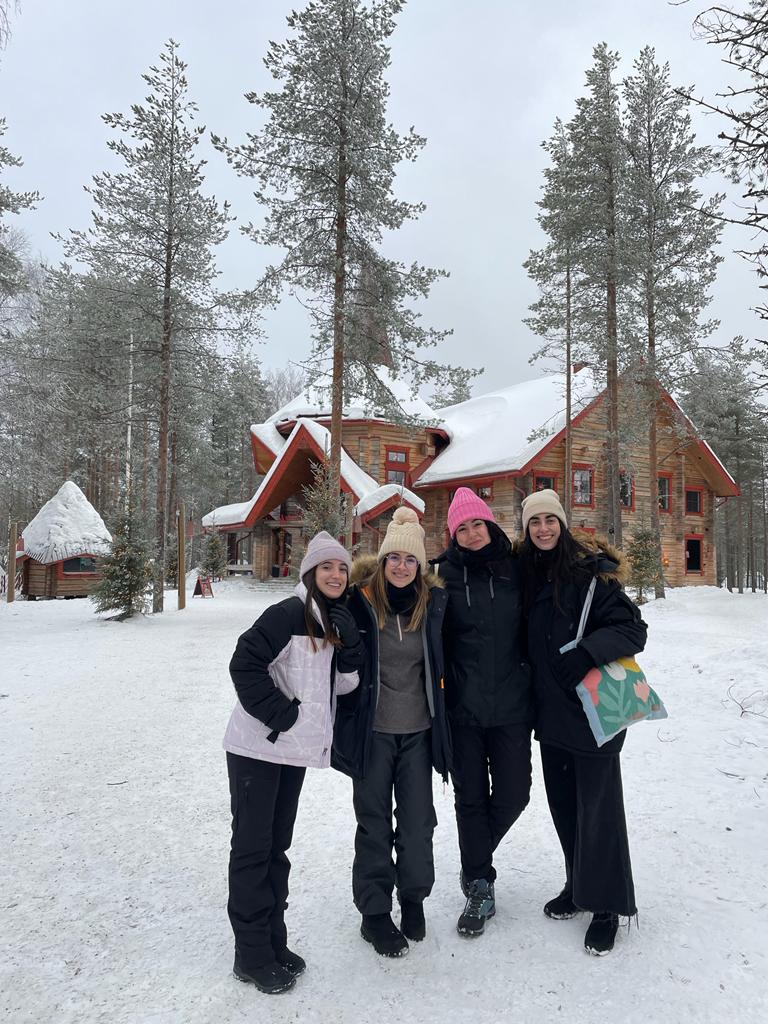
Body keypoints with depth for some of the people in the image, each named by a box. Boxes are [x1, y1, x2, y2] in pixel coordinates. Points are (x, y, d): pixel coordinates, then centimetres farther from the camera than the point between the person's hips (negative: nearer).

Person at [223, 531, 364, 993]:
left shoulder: (339, 620, 7)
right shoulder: (288, 614, -17)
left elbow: (346, 681, 3)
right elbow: (245, 664, -21)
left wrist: (348, 640, -12)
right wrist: (280, 713, -19)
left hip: (295, 749, 8)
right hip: (258, 747, -8)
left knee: (277, 843, 17)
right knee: (252, 847, 4)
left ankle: (274, 940, 31)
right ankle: (253, 954, 18)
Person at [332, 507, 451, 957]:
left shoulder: (433, 602, -1)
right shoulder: (360, 601, -10)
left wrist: (438, 711, 12)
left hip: (418, 731, 2)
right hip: (373, 730, -2)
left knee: (418, 819, 10)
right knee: (374, 821, 9)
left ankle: (414, 898, 34)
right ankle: (375, 911, 26)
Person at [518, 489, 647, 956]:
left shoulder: (590, 571, -14)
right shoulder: (528, 574, 5)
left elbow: (633, 629, -16)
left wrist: (585, 655, -29)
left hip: (593, 707, -6)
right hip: (551, 708, 6)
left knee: (597, 806, 4)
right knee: (563, 803, 16)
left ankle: (607, 905, 21)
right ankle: (579, 885, 35)